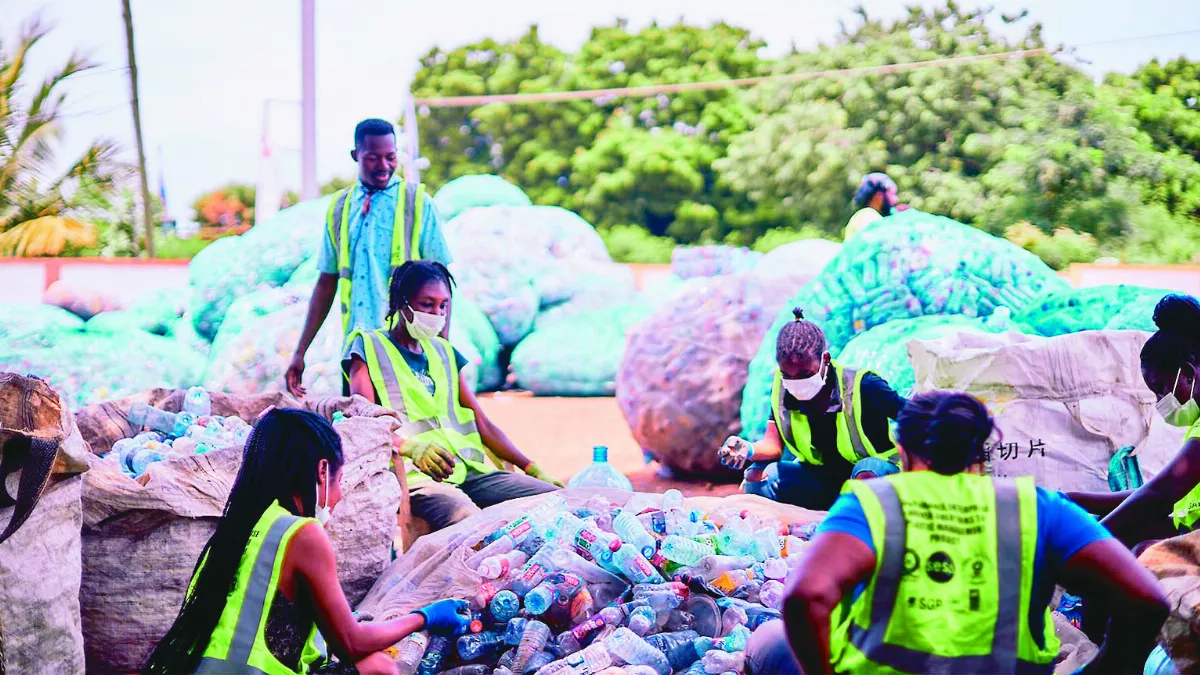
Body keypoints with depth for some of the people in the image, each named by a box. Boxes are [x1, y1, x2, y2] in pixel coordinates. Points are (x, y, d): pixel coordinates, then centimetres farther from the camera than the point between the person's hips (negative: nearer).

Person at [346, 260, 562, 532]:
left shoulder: (444, 352, 25)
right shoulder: (369, 347, 8)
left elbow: (483, 424, 23)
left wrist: (533, 469, 13)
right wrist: (410, 447, -25)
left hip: (468, 470, 6)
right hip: (414, 474, -6)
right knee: (467, 518, -39)